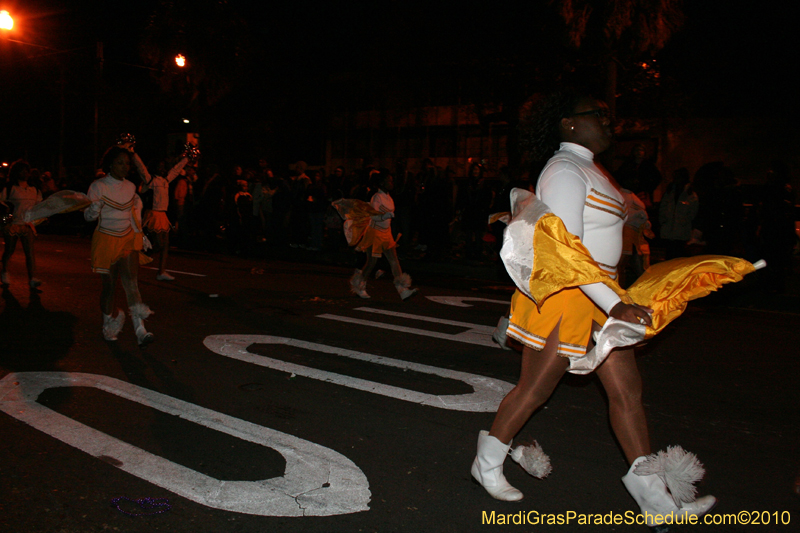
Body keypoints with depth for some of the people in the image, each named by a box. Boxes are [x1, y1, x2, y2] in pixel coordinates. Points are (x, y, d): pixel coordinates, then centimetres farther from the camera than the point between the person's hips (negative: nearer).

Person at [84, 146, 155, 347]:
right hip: (106, 239, -2)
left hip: (129, 238, 3)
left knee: (131, 281, -15)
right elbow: (88, 215, -11)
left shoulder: (130, 187, 8)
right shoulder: (98, 186, -6)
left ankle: (140, 330, -24)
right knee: (109, 285, 3)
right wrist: (95, 207, -29)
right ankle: (108, 326, 26)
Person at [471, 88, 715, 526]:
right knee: (533, 390, 4)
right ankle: (487, 463, 26)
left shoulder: (584, 169, 15)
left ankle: (654, 498, 16)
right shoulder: (566, 171, -16)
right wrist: (615, 305, -28)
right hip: (563, 295, -9)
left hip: (595, 295, 10)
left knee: (627, 390, 8)